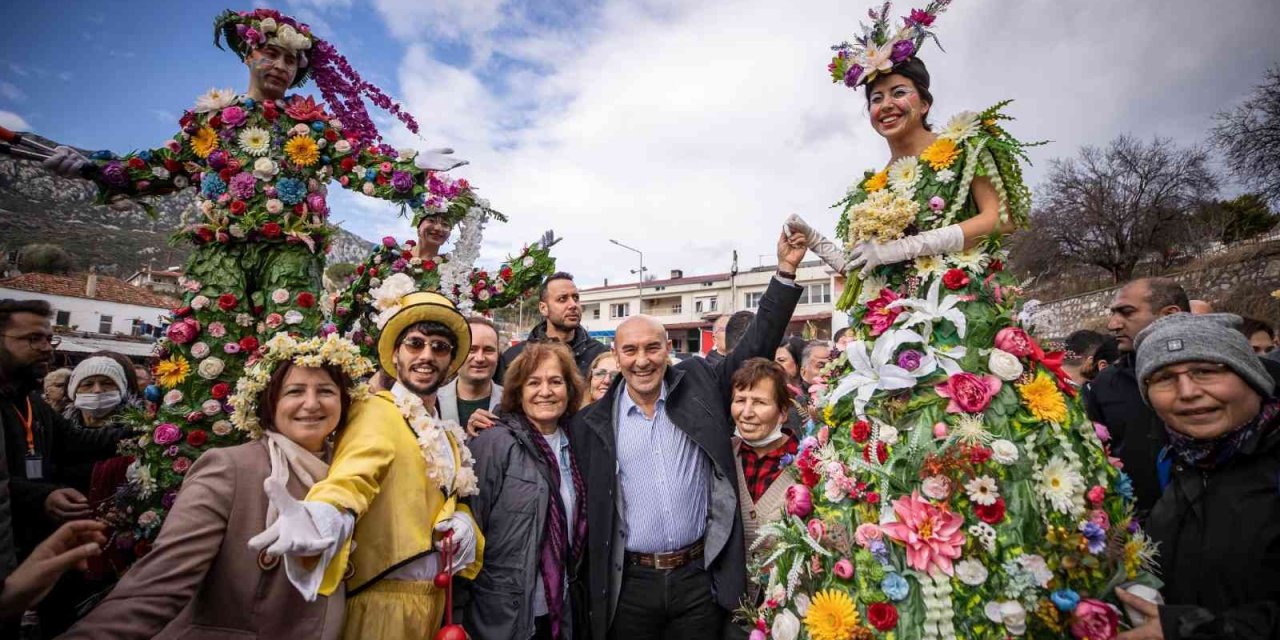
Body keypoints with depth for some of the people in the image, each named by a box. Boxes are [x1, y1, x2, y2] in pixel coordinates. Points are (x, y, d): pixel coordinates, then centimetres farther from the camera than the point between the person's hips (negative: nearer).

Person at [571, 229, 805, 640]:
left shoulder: (698, 385, -1)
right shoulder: (593, 423, -2)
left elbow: (756, 345, -2)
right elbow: (584, 506, 4)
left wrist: (785, 270, -10)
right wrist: (592, 596, 4)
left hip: (700, 578, 1)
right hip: (630, 585, 0)